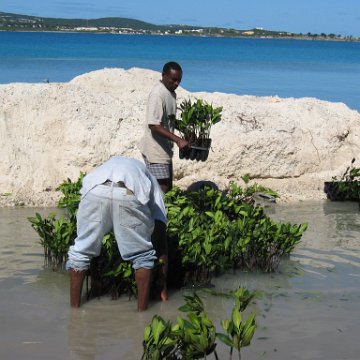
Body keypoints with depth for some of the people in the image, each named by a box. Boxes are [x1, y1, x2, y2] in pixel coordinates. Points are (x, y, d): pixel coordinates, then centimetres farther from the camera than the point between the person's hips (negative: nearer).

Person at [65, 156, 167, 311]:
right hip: (129, 195, -2)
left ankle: (74, 308, 27)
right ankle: (142, 311, 21)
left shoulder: (107, 165, 47)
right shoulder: (150, 180, 38)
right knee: (143, 256, 19)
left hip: (95, 192, 2)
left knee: (80, 251, 22)